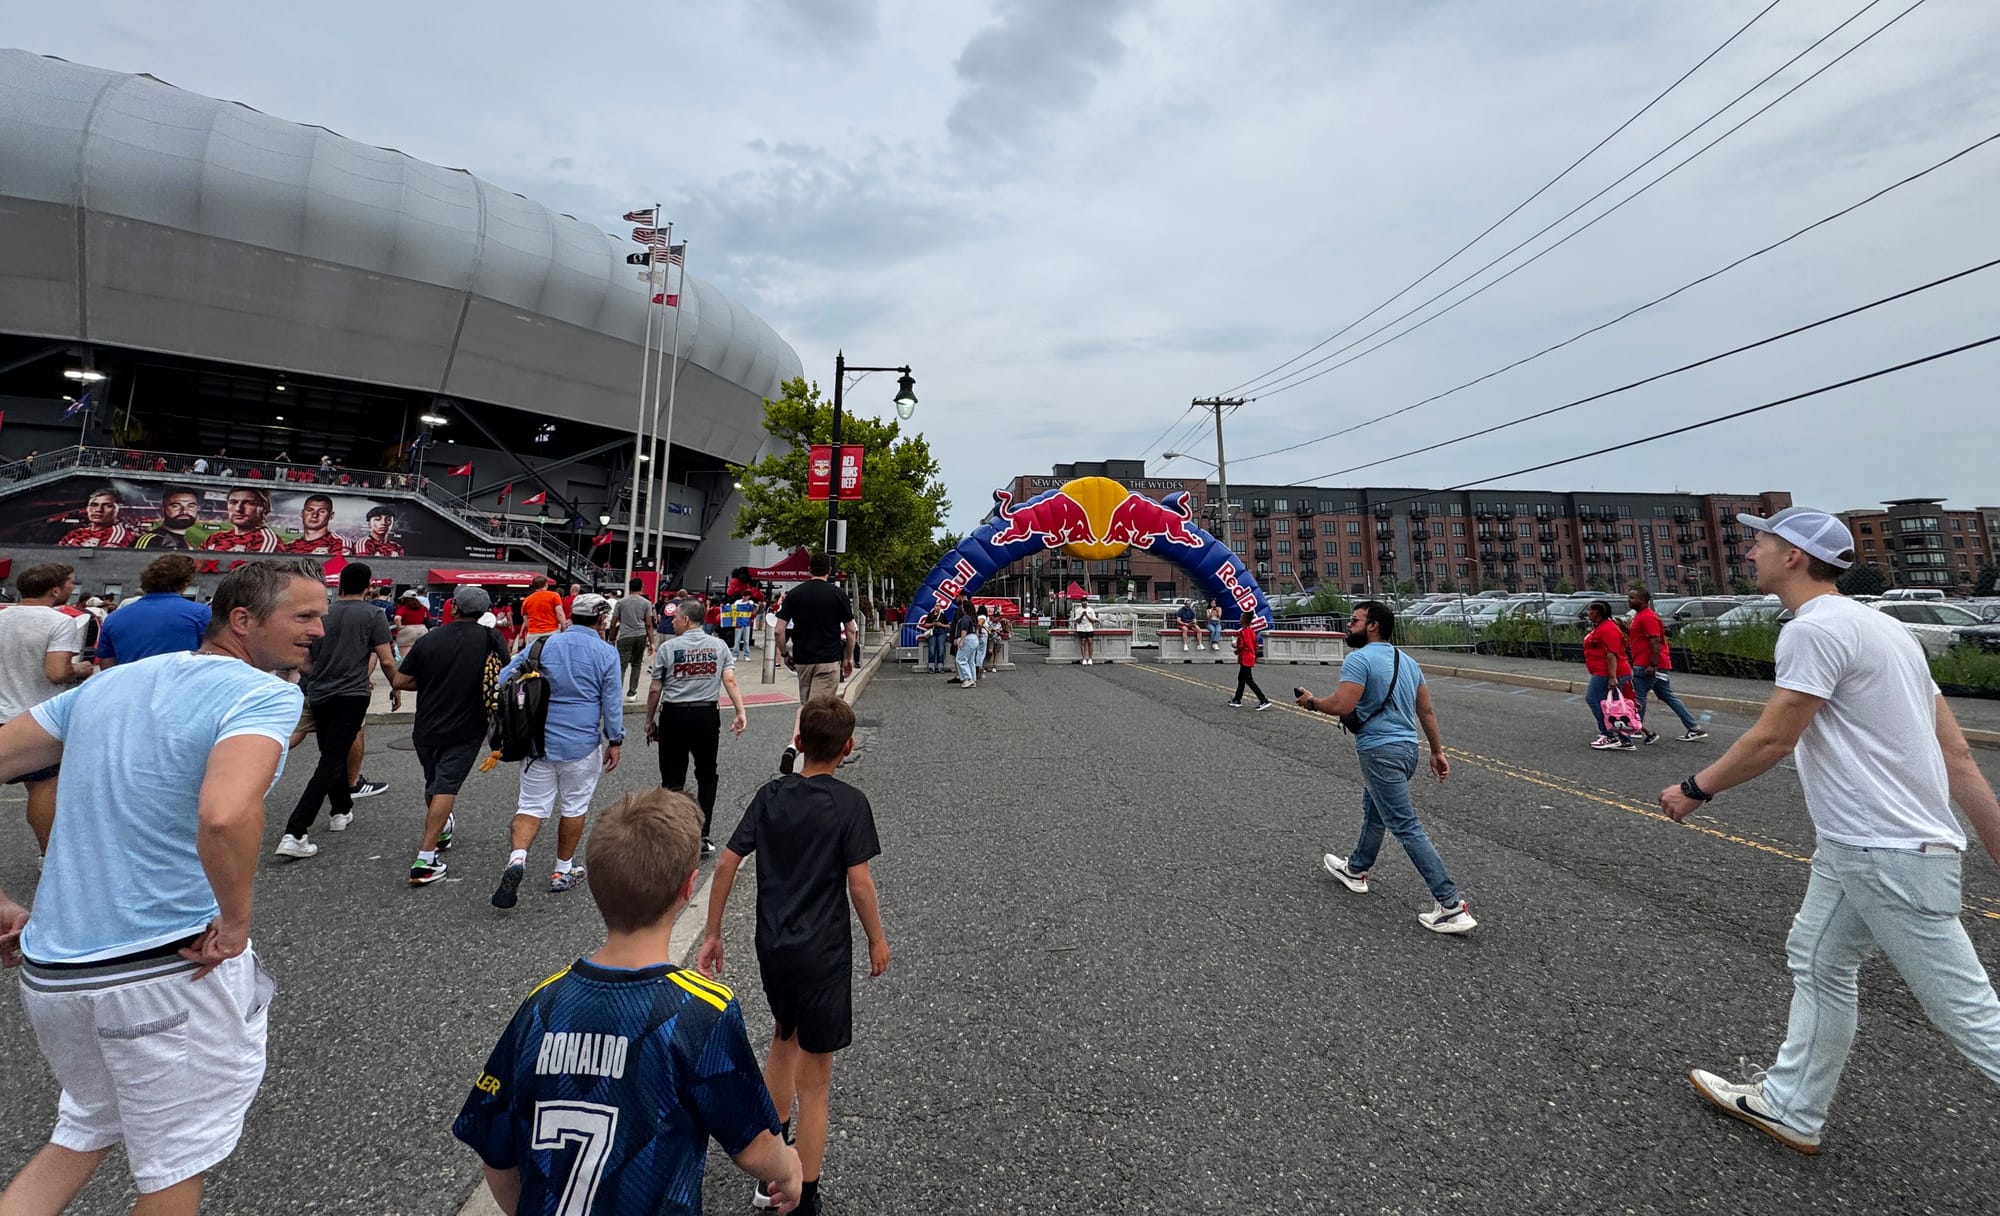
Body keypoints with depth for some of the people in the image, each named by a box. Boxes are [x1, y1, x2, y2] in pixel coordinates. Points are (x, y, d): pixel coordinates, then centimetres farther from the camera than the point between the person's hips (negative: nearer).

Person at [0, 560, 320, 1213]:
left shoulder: (109, 682, 6)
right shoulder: (266, 694, -19)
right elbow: (225, 816, -36)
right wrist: (236, 923, -19)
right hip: (170, 972, -7)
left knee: (85, 1129, 32)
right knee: (175, 1164, 16)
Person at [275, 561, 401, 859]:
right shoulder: (372, 614, -5)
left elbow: (307, 660, 16)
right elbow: (387, 660, -8)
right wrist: (396, 688, 8)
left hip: (319, 695, 5)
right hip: (351, 696, -5)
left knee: (332, 755, 21)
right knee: (331, 762, -5)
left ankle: (341, 811, 35)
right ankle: (294, 833, -13)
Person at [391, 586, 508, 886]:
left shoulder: (428, 639, -4)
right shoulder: (491, 639, -9)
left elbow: (398, 682, -1)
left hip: (426, 728, 3)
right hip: (466, 730, -3)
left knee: (433, 782, 22)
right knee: (446, 787, -2)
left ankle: (440, 832, 44)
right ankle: (425, 858, -9)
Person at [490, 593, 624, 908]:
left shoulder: (542, 644, 1)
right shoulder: (606, 653, -6)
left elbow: (503, 681, 4)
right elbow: (612, 703, -4)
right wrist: (615, 741, 5)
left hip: (538, 740, 2)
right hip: (582, 745, -2)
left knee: (532, 805, 10)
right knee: (573, 807, 12)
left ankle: (517, 858, -12)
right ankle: (563, 871, 22)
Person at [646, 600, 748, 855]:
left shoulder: (667, 647, -3)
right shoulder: (719, 645, 2)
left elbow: (655, 690, -1)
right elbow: (730, 681, -8)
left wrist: (650, 721, 10)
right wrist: (741, 713, -8)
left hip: (674, 717, -2)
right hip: (707, 716, 2)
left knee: (672, 780, 6)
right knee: (706, 776, 16)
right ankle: (703, 836, 16)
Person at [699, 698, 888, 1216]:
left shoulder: (771, 794, -1)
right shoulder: (850, 803, -15)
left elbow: (726, 864, -1)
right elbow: (859, 883, -15)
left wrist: (712, 934, 8)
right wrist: (877, 940, 0)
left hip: (772, 948, 6)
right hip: (822, 954, -5)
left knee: (784, 1040, 28)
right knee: (813, 1079, 8)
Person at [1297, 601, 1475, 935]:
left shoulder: (1359, 659, -15)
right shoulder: (1407, 661, 12)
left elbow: (1341, 706, -24)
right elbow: (1426, 711, 12)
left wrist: (1312, 701, -7)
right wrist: (1437, 751, 17)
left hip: (1380, 752, -10)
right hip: (1407, 748, 10)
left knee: (1406, 826, -6)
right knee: (1373, 811, 25)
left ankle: (1451, 905, -4)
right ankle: (1355, 870, 43)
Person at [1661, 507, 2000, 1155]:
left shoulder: (1815, 628, -17)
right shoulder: (1885, 627, 12)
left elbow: (1772, 740, -17)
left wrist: (1694, 789, -3)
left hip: (1893, 857, -10)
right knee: (1816, 963, 18)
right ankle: (1791, 1108, 31)